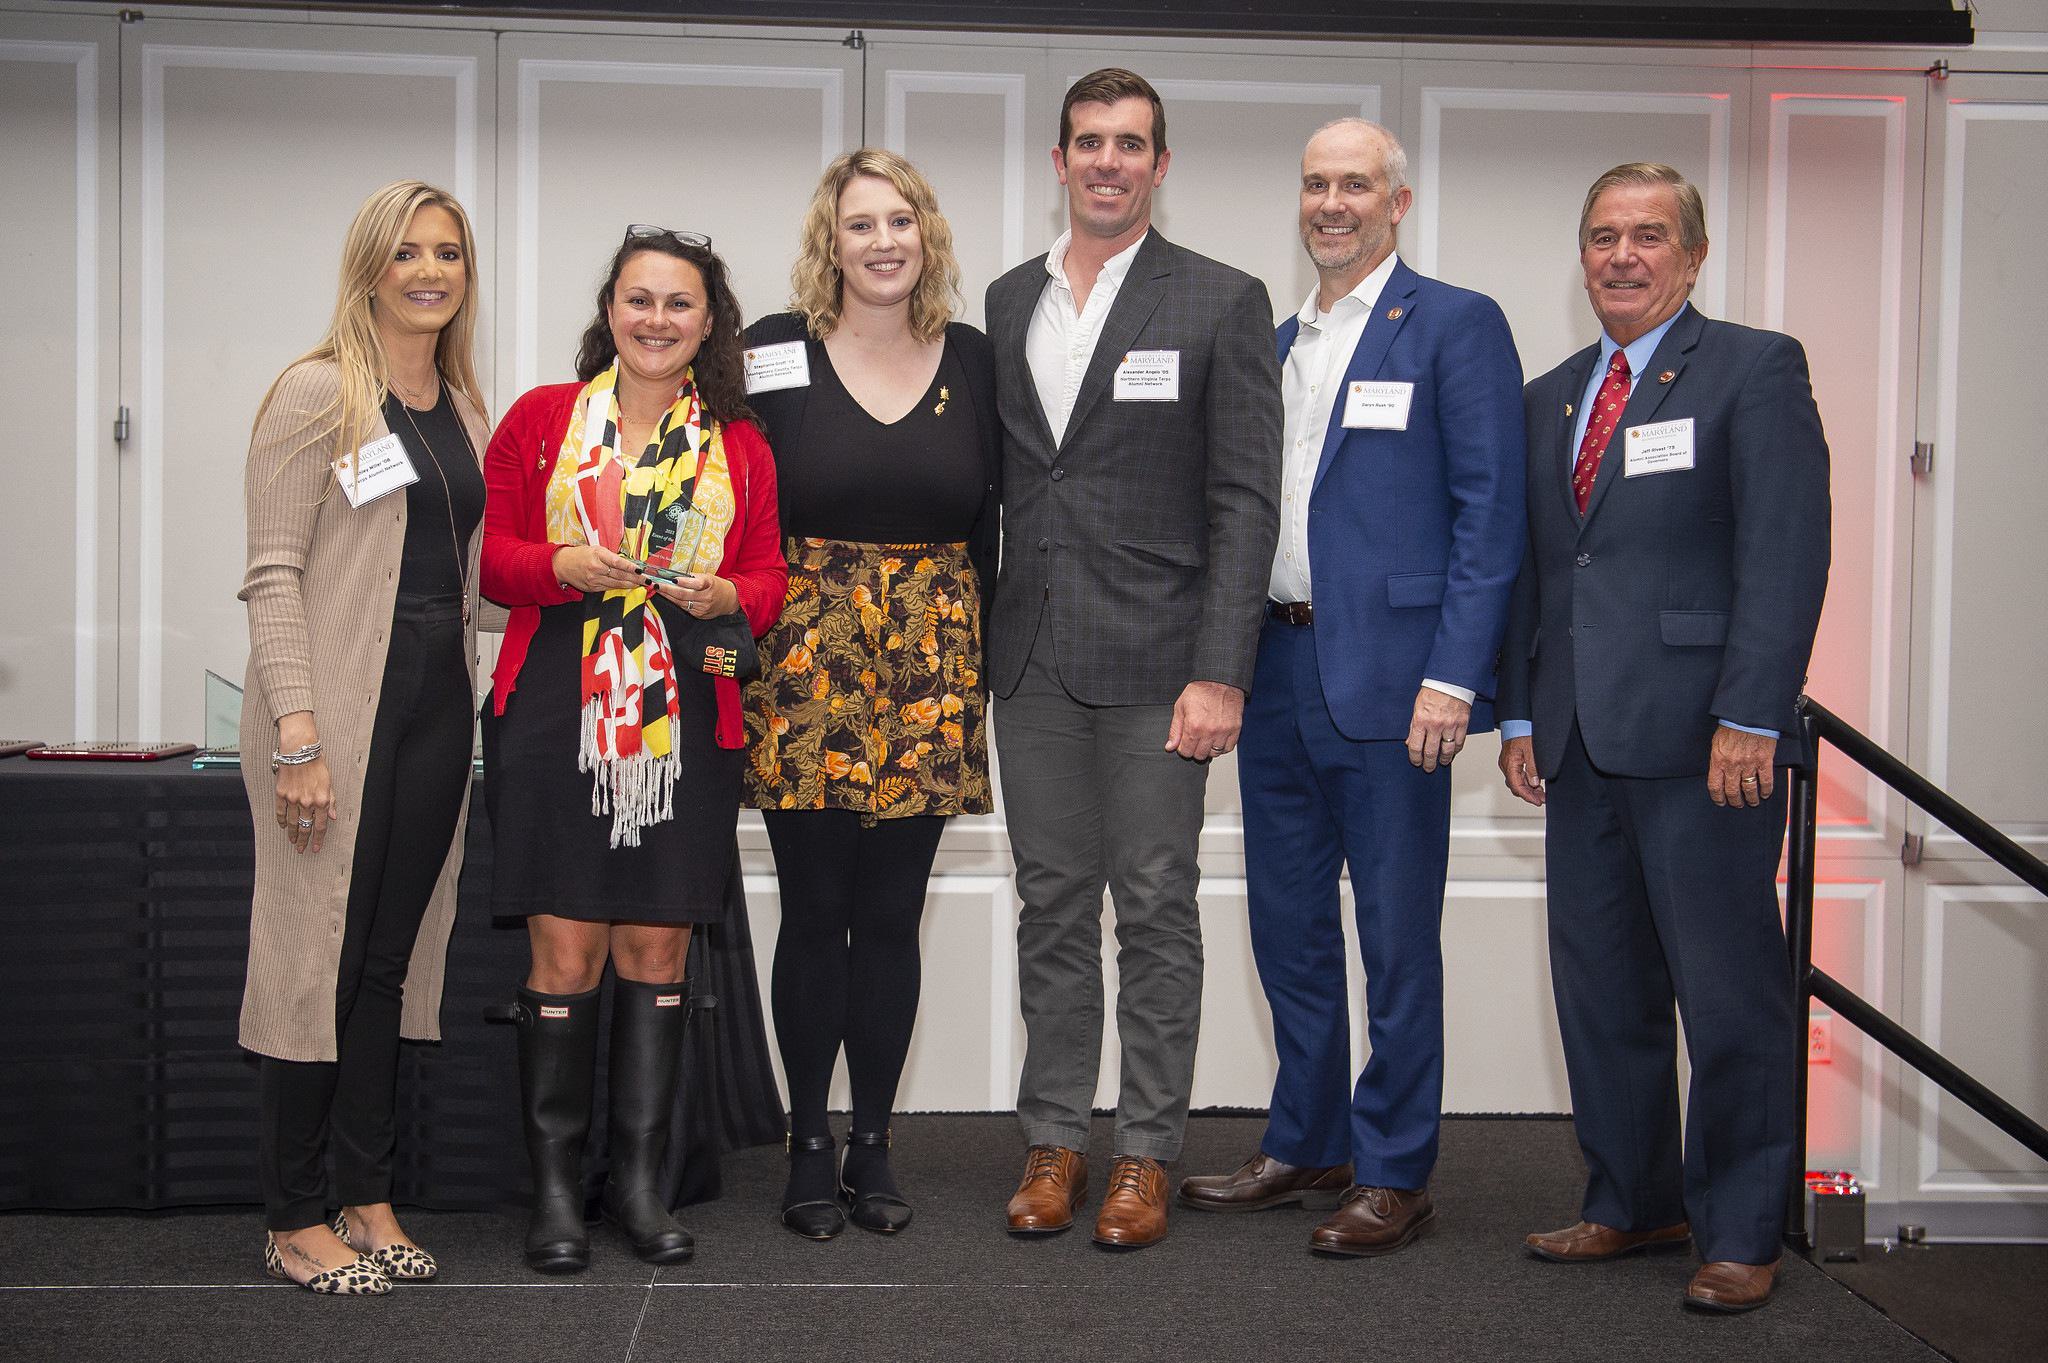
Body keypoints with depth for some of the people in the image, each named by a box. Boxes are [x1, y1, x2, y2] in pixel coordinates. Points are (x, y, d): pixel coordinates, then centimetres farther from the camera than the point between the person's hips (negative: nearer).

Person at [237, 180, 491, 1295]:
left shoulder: (464, 408, 15)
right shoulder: (318, 392, -5)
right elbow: (273, 573, -11)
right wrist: (296, 732, -18)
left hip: (436, 704, 6)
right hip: (339, 710, -6)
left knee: (392, 956, 10)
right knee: (319, 958, -3)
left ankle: (368, 1198, 18)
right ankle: (293, 1220, 8)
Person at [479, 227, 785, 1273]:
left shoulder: (740, 446, 12)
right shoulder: (540, 419, 7)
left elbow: (769, 577, 11)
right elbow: (487, 551, 4)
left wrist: (728, 595, -11)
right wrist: (563, 566, -15)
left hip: (687, 725, 2)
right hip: (554, 717, -2)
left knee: (658, 950, 5)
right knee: (565, 952, -3)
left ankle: (639, 1180, 16)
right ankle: (554, 1189, 8)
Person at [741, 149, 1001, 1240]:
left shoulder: (974, 360, 7)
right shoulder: (774, 352, 0)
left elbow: (994, 519, 9)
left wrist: (986, 652, 4)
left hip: (930, 671, 2)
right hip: (805, 661, -2)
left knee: (893, 916, 6)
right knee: (815, 914, 3)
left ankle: (873, 1148, 17)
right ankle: (809, 1149, 16)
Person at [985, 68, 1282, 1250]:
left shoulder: (1222, 303, -2)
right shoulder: (1007, 302, 12)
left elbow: (1245, 503, -6)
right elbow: (991, 481, 14)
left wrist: (1220, 673, -13)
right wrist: (979, 646, 7)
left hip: (1153, 661, -4)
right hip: (1033, 662, 4)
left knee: (1157, 910, 2)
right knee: (1053, 906, 10)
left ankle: (1147, 1153, 12)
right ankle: (1056, 1139, 20)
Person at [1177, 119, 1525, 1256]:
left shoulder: (1455, 325, -4)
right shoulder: (1276, 342, 17)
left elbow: (1491, 512, -10)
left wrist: (1451, 678, -17)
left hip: (1388, 675, -7)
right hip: (1277, 669, 7)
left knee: (1397, 936, 1)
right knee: (1287, 923, 13)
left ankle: (1393, 1174, 12)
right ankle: (1306, 1148, 27)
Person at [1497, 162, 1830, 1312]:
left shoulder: (1756, 369, -1)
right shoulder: (1551, 398, 19)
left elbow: (1787, 551, -10)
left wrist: (1750, 717, -17)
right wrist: (1521, 713, 12)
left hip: (1701, 740, -6)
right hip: (1583, 743, 7)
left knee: (1731, 995, -1)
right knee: (1600, 987, 11)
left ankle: (1740, 1233, 11)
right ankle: (1633, 1203, 24)